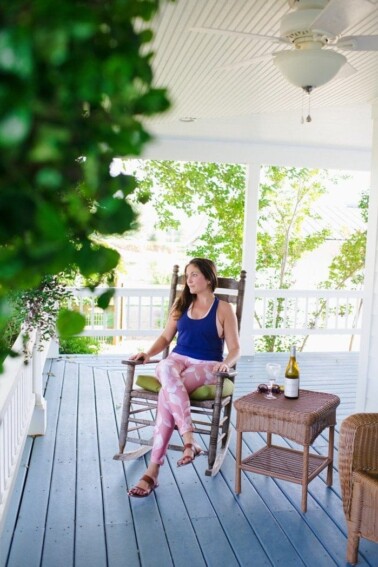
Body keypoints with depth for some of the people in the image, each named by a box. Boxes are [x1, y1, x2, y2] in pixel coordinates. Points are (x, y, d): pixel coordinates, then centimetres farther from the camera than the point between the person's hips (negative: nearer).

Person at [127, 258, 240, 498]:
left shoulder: (223, 309, 1)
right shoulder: (181, 304, 14)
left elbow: (235, 348, 0)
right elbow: (166, 337, 18)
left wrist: (226, 363, -22)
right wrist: (149, 353, -1)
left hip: (206, 367, -4)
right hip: (177, 359, 4)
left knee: (167, 394, -33)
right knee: (166, 371, -36)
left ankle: (153, 470, -31)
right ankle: (189, 441, -40)